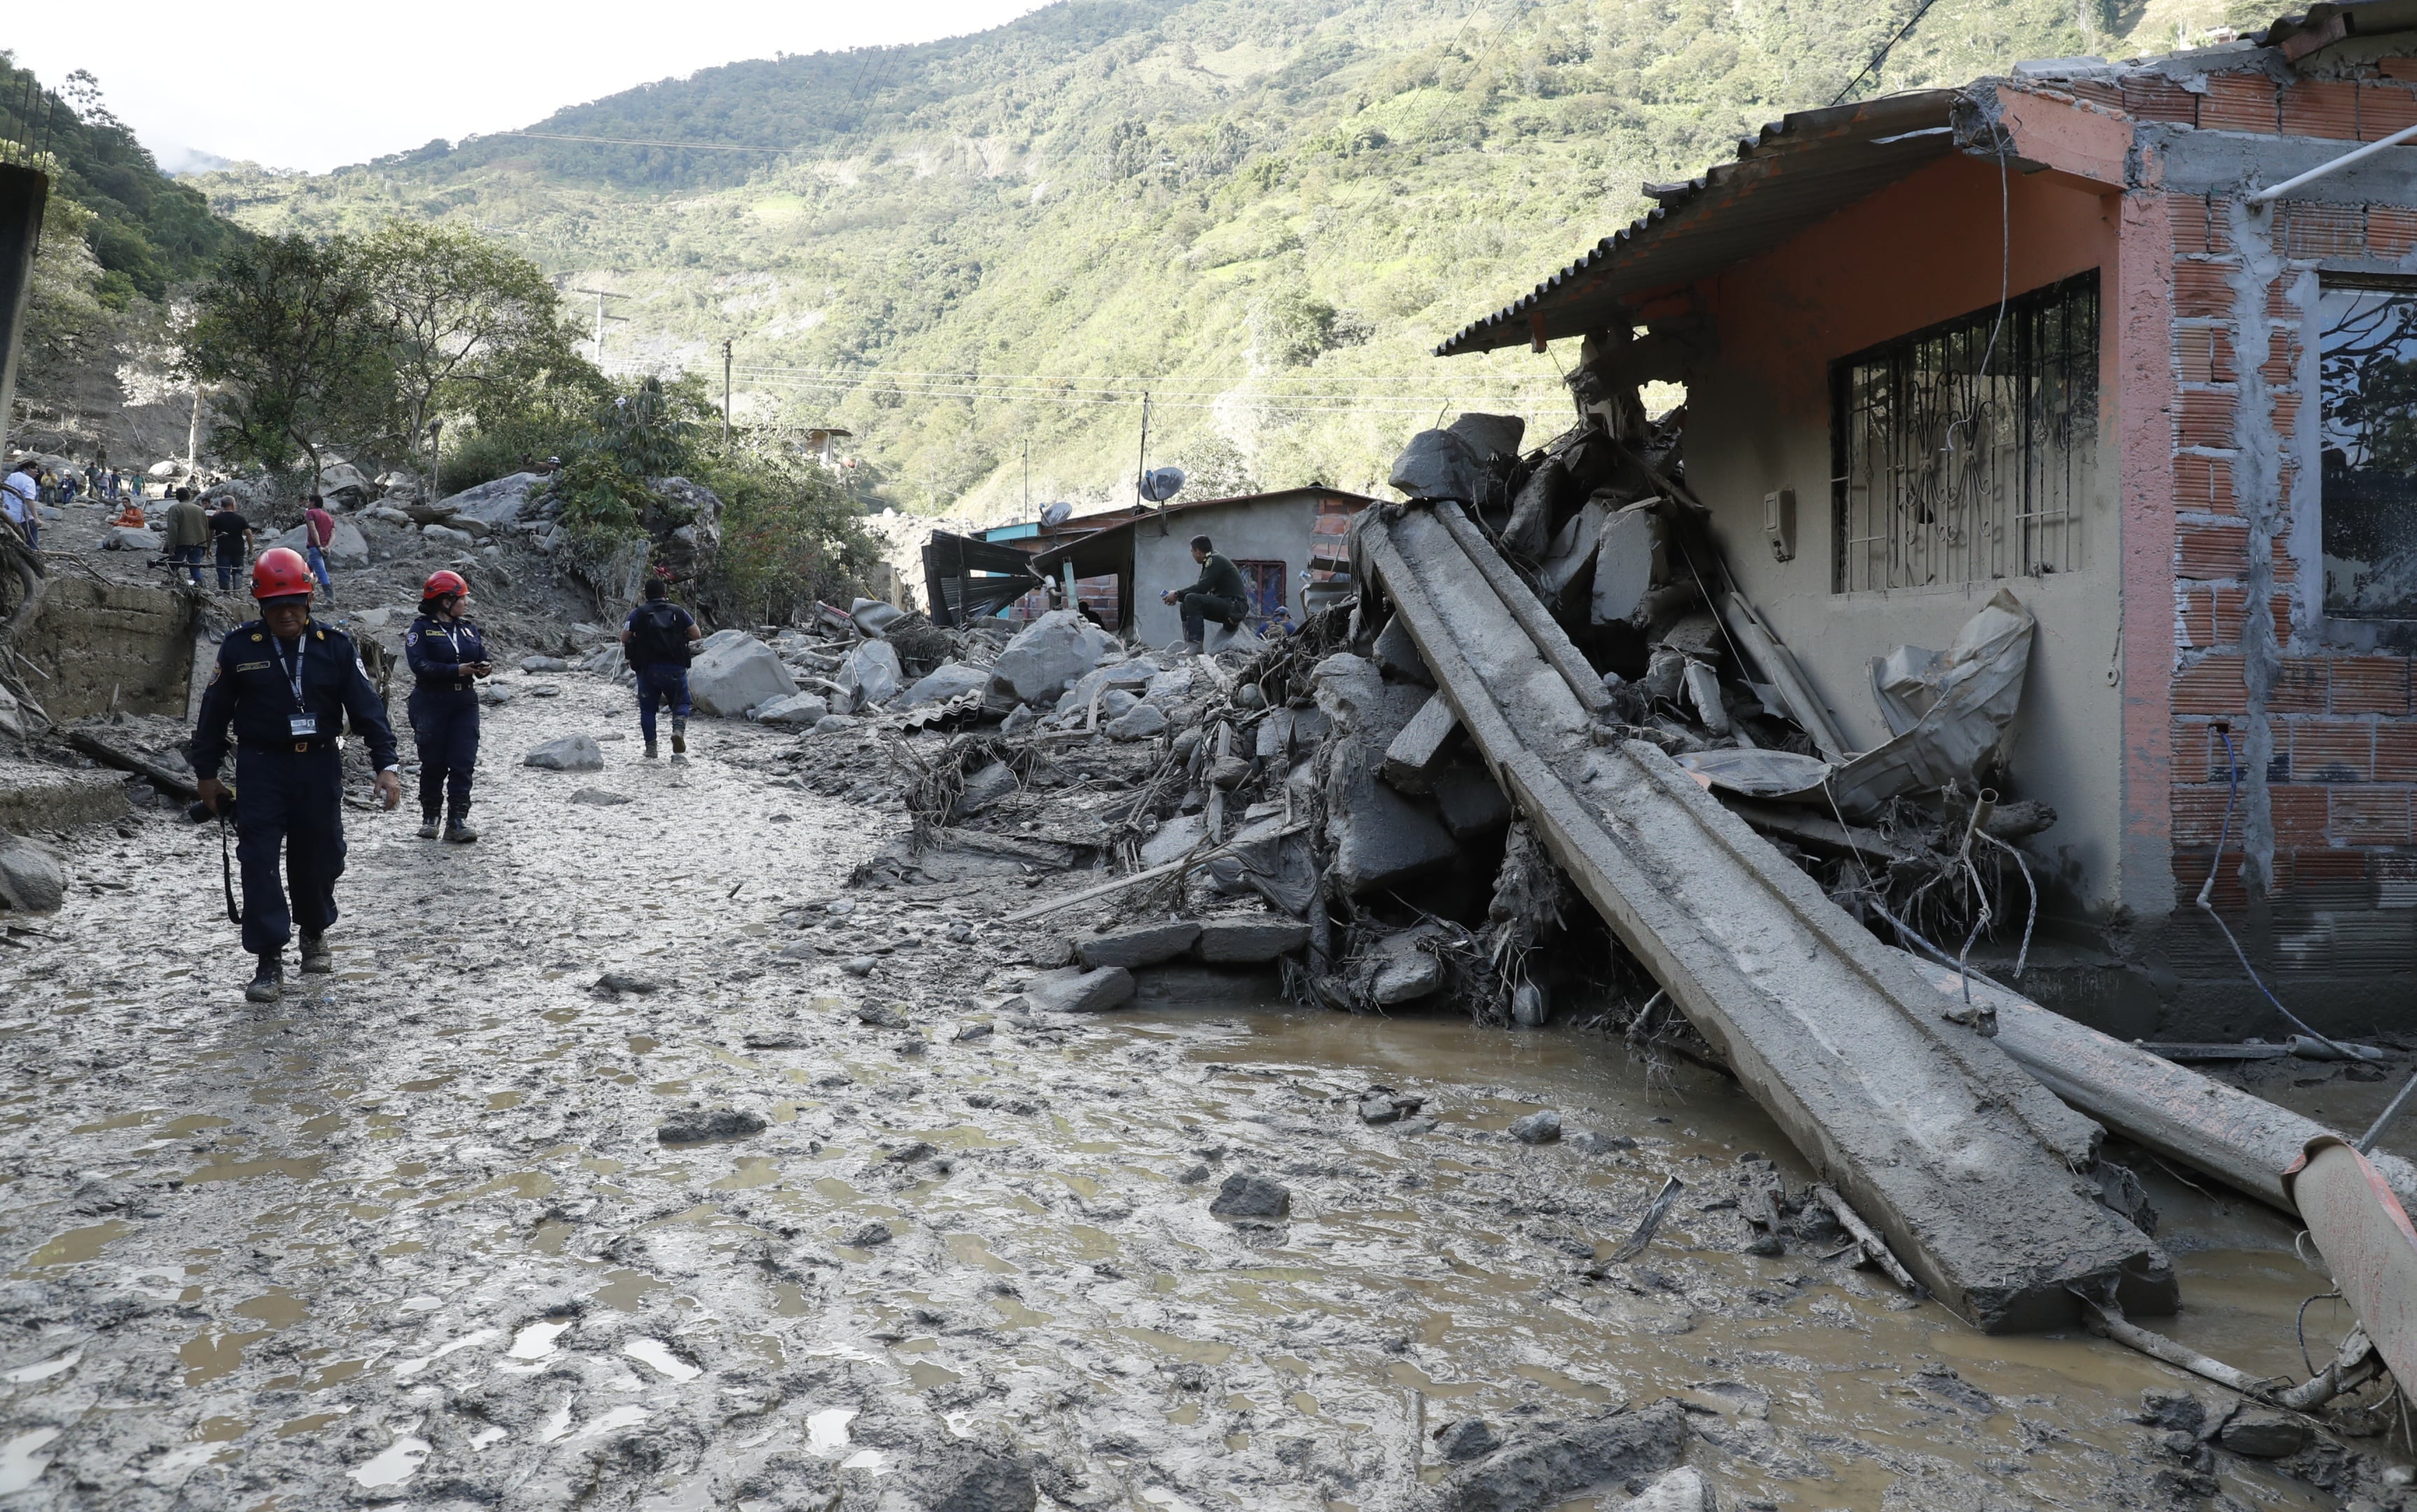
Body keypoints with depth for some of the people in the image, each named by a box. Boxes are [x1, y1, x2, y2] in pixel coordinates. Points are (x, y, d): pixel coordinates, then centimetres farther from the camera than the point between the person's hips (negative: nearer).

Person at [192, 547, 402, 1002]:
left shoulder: (334, 647, -1)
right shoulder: (240, 647, -2)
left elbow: (366, 708, -2)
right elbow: (215, 713, 6)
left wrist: (385, 765, -9)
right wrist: (206, 773, 9)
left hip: (320, 766, 1)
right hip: (261, 768, -1)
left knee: (319, 858, 10)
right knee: (260, 862, -6)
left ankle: (315, 932, 37)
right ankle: (269, 962, -3)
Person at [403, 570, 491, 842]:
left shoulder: (469, 629, 12)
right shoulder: (421, 629, -5)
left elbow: (481, 657, 11)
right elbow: (419, 664, -17)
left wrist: (484, 667, -13)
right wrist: (457, 670, -24)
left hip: (465, 703, 4)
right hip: (431, 703, -4)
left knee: (463, 763, -4)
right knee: (433, 763, 4)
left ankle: (457, 821, -3)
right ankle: (429, 817, 20)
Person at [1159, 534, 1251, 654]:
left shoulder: (1215, 561, -12)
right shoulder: (1210, 561, 18)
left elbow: (1201, 588, -20)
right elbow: (1200, 589, 17)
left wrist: (1177, 594, -11)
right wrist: (1178, 595, 6)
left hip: (1235, 606, -10)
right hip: (1226, 605, 10)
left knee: (1192, 599, -24)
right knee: (1186, 605, 12)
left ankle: (1195, 645, -26)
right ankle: (1188, 645, 4)